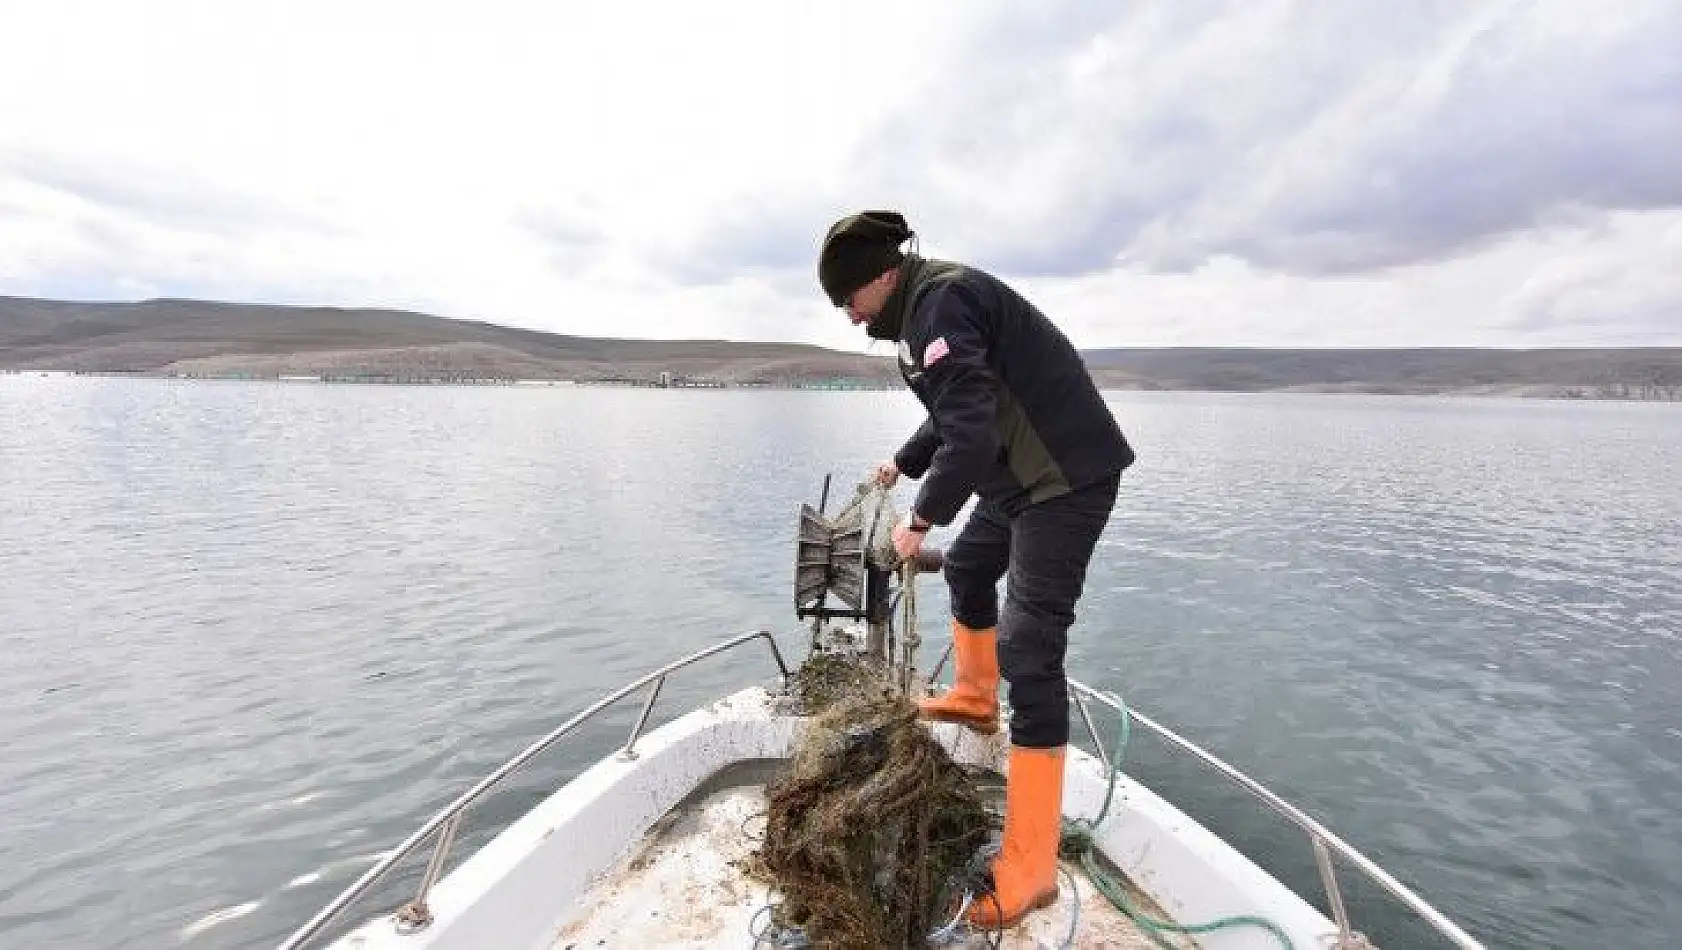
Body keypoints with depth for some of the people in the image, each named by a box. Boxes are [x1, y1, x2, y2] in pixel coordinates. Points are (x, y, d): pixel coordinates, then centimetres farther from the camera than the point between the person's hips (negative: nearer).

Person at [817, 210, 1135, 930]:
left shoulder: (940, 303, -18)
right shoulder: (929, 304, 14)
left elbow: (970, 426, -26)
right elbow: (956, 411, 27)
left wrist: (922, 517, -18)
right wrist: (903, 464, 35)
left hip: (1068, 475, -11)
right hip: (1021, 474, 11)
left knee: (1029, 652, -14)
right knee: (967, 567, 27)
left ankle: (1028, 869, -7)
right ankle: (974, 698, 51)